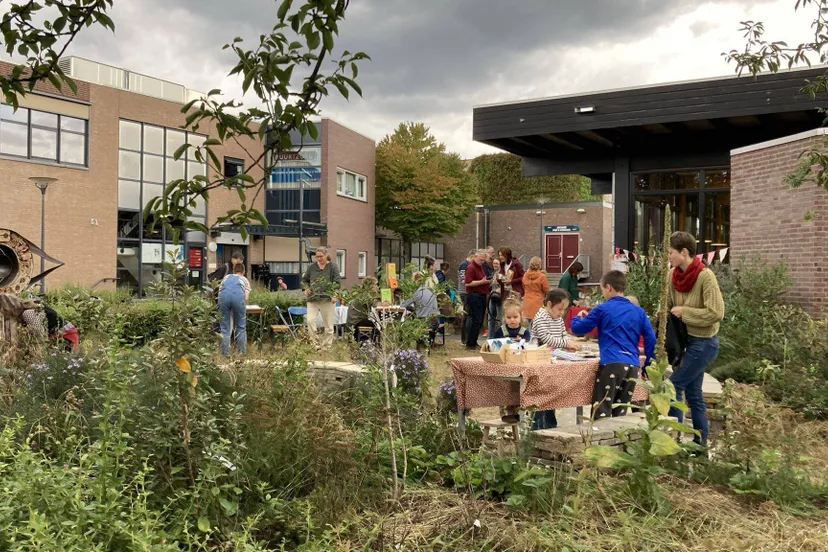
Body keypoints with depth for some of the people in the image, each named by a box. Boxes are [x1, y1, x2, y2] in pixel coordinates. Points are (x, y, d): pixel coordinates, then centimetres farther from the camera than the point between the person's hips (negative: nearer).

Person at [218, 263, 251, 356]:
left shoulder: (226, 277, 38)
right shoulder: (244, 279, 31)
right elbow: (246, 297, 17)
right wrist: (242, 306, 37)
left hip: (223, 295, 1)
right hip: (238, 295, -1)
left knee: (224, 327, 11)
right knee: (241, 327, 12)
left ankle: (225, 353, 12)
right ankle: (242, 352, 16)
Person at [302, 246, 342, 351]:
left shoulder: (333, 267, 3)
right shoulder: (312, 267, 12)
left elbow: (337, 282, -4)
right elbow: (304, 280, 23)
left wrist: (335, 295, -14)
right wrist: (306, 288, 4)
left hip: (328, 299, -2)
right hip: (312, 299, 2)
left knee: (328, 325, 2)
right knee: (310, 320, -15)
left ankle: (326, 347, 12)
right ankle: (315, 344, -7)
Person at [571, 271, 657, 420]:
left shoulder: (602, 309, 3)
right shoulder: (639, 311, 14)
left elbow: (577, 329, 9)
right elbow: (651, 340, 12)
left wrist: (578, 318, 31)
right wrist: (648, 366, 20)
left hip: (612, 364, -5)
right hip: (633, 366, 5)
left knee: (601, 414, -7)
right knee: (620, 415, 11)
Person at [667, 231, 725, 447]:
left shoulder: (706, 276, -21)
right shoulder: (673, 275, -1)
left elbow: (716, 313, -25)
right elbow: (668, 304, 14)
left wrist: (684, 312, -21)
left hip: (703, 342, -7)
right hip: (687, 339, 7)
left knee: (673, 385, -6)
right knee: (693, 392, 14)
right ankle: (701, 441, 25)